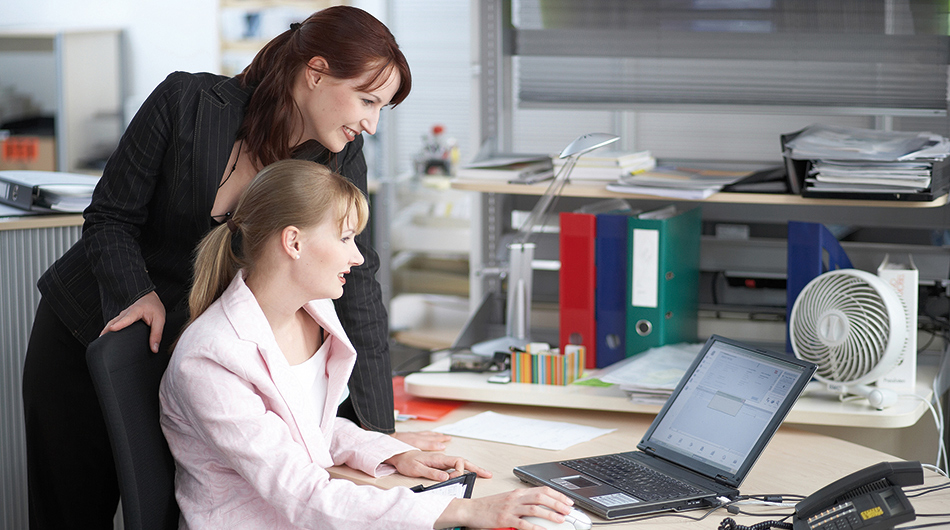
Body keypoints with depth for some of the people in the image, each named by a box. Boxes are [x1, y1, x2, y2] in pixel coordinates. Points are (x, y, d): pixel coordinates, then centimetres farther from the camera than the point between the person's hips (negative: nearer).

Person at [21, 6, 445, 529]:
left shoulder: (340, 161, -11)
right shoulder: (187, 103, -20)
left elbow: (357, 291, -12)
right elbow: (111, 217, -11)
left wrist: (380, 436, -15)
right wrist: (137, 293, -30)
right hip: (83, 335, -2)